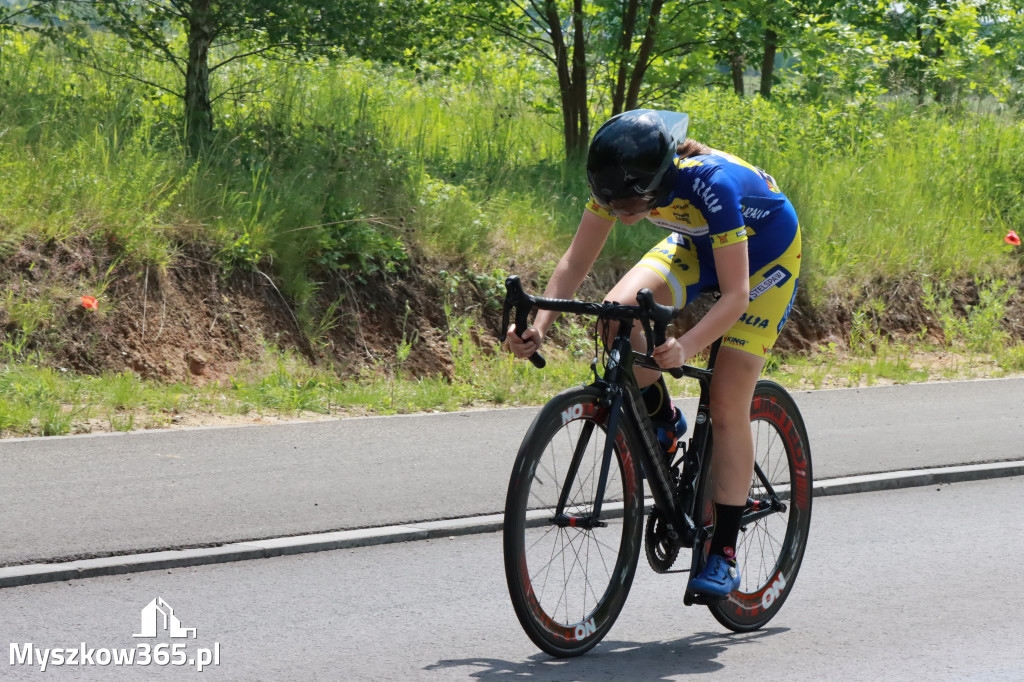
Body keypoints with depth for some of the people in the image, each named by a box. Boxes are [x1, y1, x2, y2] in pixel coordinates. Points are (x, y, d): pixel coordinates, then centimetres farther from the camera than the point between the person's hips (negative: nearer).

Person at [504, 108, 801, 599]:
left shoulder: (710, 185, -40)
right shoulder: (621, 181, -25)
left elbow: (735, 295, -38)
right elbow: (577, 260, -18)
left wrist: (685, 347, -54)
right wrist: (540, 325, -33)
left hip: (765, 252, -5)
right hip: (699, 242, 5)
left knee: (727, 402, -12)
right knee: (619, 311, -24)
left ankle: (723, 552, -3)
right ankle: (663, 422, 2)